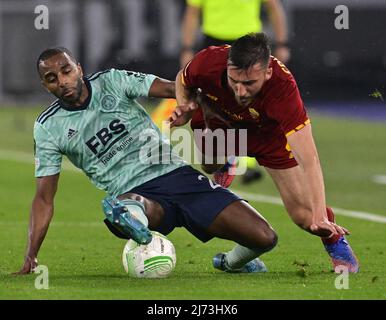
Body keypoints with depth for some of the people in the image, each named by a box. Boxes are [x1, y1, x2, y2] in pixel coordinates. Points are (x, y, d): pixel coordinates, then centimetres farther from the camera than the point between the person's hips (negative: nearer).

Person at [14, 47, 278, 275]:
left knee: (264, 237, -5)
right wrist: (30, 257, -2)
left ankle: (233, 263, 20)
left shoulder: (112, 81, 5)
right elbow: (44, 198, 8)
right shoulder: (48, 128, 6)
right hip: (136, 194, -2)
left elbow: (175, 89, -5)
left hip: (176, 172, 2)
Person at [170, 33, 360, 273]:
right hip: (219, 121, 4)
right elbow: (183, 82, -9)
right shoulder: (208, 63, -38)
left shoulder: (283, 88, -45)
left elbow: (309, 161, -46)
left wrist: (320, 217, -54)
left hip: (269, 133, -4)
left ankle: (337, 245, 25)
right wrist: (184, 109, -29)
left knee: (303, 213, -9)